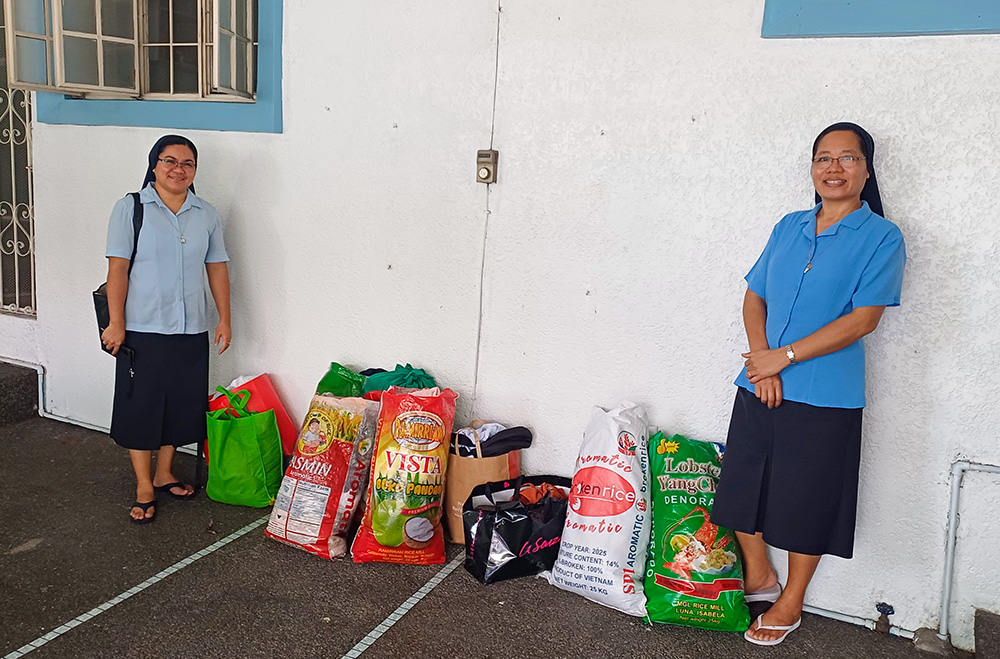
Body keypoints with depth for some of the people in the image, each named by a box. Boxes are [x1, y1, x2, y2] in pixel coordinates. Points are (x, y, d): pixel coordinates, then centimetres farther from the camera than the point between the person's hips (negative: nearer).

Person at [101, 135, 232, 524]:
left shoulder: (206, 214, 8)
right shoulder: (130, 208, -3)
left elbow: (217, 269, 10)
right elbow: (117, 269, -7)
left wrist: (225, 319, 5)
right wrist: (116, 324, -11)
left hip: (191, 331, 4)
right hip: (142, 330, -4)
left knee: (181, 405, 12)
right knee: (141, 407, 3)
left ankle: (164, 474, 30)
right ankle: (144, 488, 16)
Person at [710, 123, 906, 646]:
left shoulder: (881, 238, -5)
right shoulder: (789, 227, 10)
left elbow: (863, 319, -13)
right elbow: (755, 296, 10)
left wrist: (784, 356, -16)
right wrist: (760, 355, -8)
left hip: (824, 397, -5)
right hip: (759, 386, 5)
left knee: (806, 502, 6)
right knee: (742, 484, 11)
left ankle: (790, 604, 28)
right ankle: (758, 577, 35)